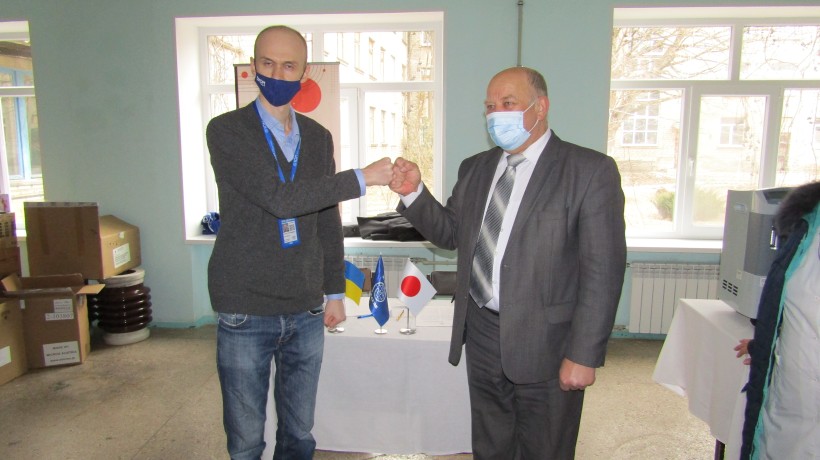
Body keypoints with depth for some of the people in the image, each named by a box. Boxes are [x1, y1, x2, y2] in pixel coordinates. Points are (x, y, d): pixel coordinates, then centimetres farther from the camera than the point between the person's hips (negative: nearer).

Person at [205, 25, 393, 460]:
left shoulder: (318, 137, 8)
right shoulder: (227, 131, -7)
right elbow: (279, 199, -21)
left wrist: (335, 291, 13)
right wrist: (362, 178, -18)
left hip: (306, 311, 4)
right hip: (246, 313, -3)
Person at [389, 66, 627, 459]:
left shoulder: (590, 170, -10)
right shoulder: (475, 169, 8)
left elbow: (603, 269, -13)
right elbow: (450, 233, 11)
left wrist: (584, 355, -15)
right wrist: (414, 193, -5)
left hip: (545, 343, -4)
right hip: (482, 336, 5)